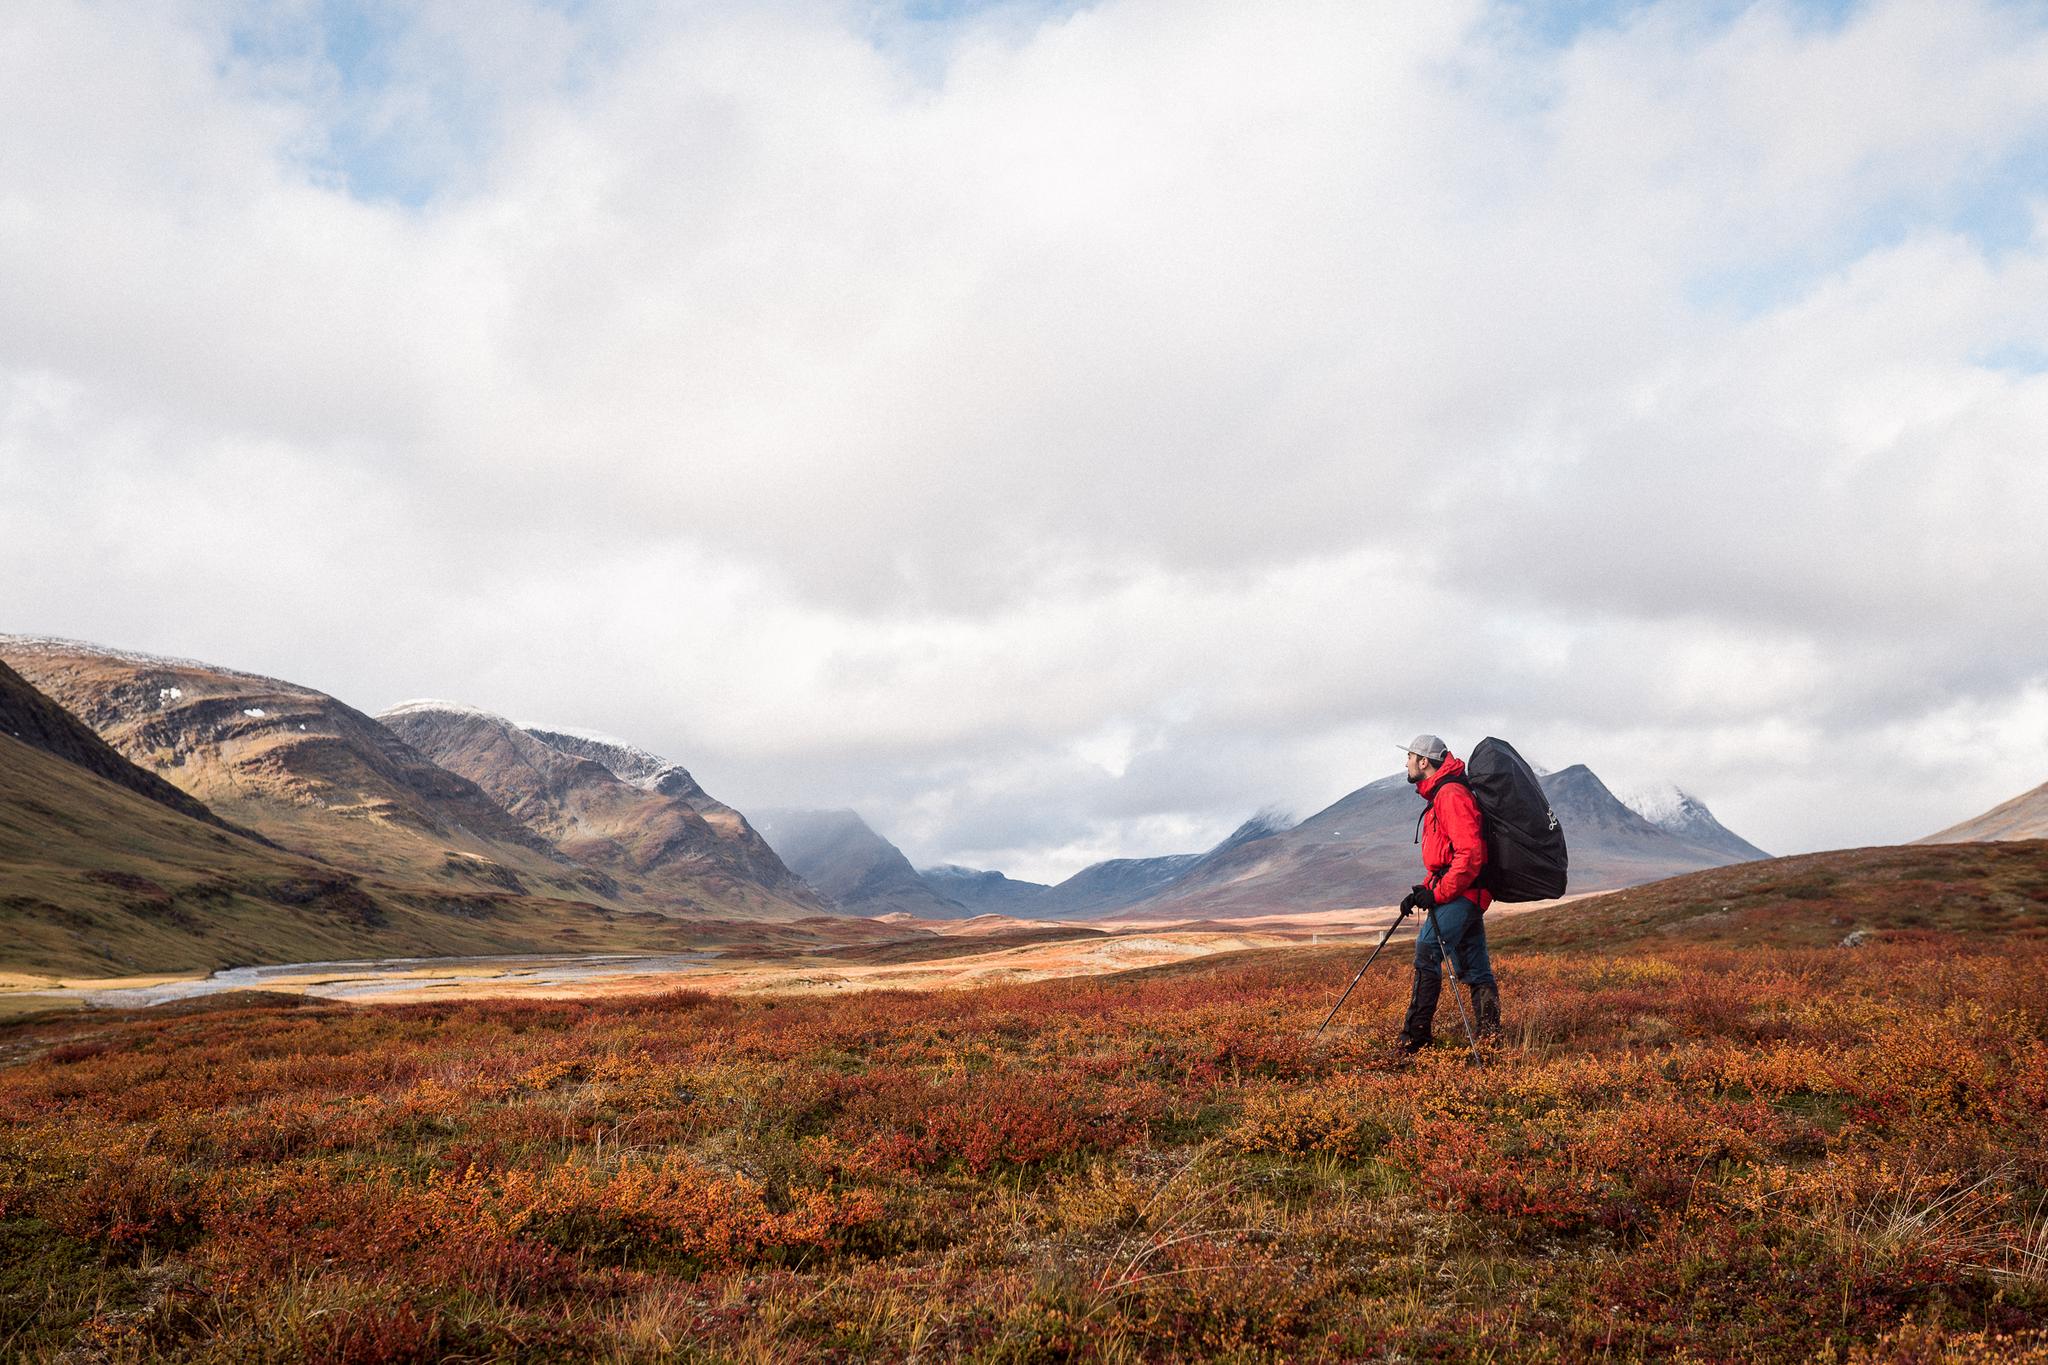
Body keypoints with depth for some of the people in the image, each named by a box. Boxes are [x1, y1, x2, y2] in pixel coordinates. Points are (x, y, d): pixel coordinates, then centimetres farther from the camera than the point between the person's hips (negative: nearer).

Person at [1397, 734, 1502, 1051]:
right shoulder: (1438, 795, 21)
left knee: (1427, 952, -15)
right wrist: (1423, 891, 13)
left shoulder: (1451, 794, -14)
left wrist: (1438, 893, -20)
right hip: (1467, 893, 11)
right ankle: (1490, 1034, 12)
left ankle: (1415, 1037, -16)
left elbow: (1469, 852, -23)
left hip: (1460, 893, -11)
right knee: (1475, 967, 10)